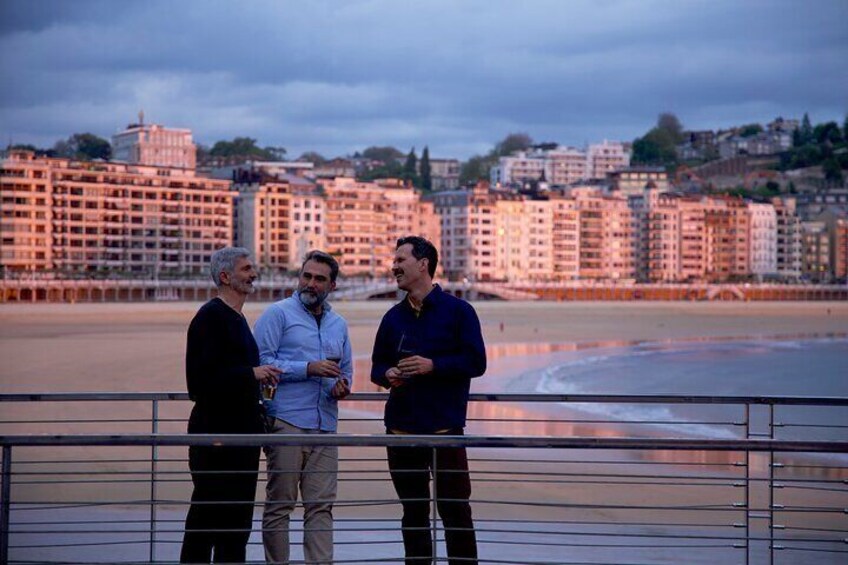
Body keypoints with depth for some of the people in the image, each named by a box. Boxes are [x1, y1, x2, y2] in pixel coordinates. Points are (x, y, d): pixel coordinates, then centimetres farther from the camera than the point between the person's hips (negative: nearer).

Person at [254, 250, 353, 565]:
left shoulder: (338, 325, 20)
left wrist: (343, 384, 3)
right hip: (287, 421, -5)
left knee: (321, 506, 1)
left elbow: (346, 369, 27)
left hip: (325, 425, 5)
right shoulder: (278, 314, 2)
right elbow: (261, 362, -8)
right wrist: (308, 368, -14)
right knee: (280, 504, -2)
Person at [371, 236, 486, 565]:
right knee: (413, 511, 11)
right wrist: (388, 374, -6)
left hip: (445, 427, -5)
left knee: (455, 509, -2)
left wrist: (433, 365, -18)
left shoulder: (458, 311, -2)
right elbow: (377, 365, 17)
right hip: (401, 427, 5)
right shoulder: (394, 317, 12)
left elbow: (476, 362, -8)